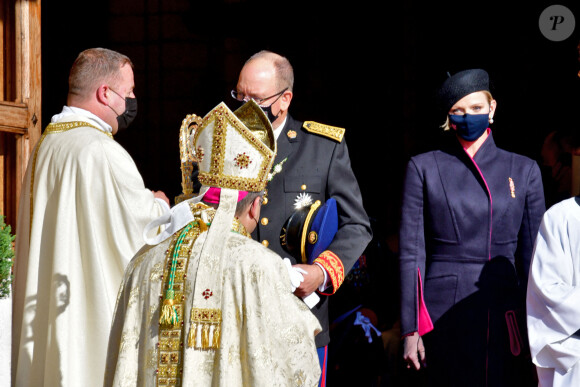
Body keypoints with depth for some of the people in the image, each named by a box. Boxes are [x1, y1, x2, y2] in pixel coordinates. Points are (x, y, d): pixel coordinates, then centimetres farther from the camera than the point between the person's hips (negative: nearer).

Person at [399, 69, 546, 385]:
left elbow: (533, 256, 9)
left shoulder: (524, 170, 9)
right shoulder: (424, 168, 5)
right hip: (444, 313, -1)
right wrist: (410, 329, -2)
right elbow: (411, 252, 2)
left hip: (505, 312, 1)